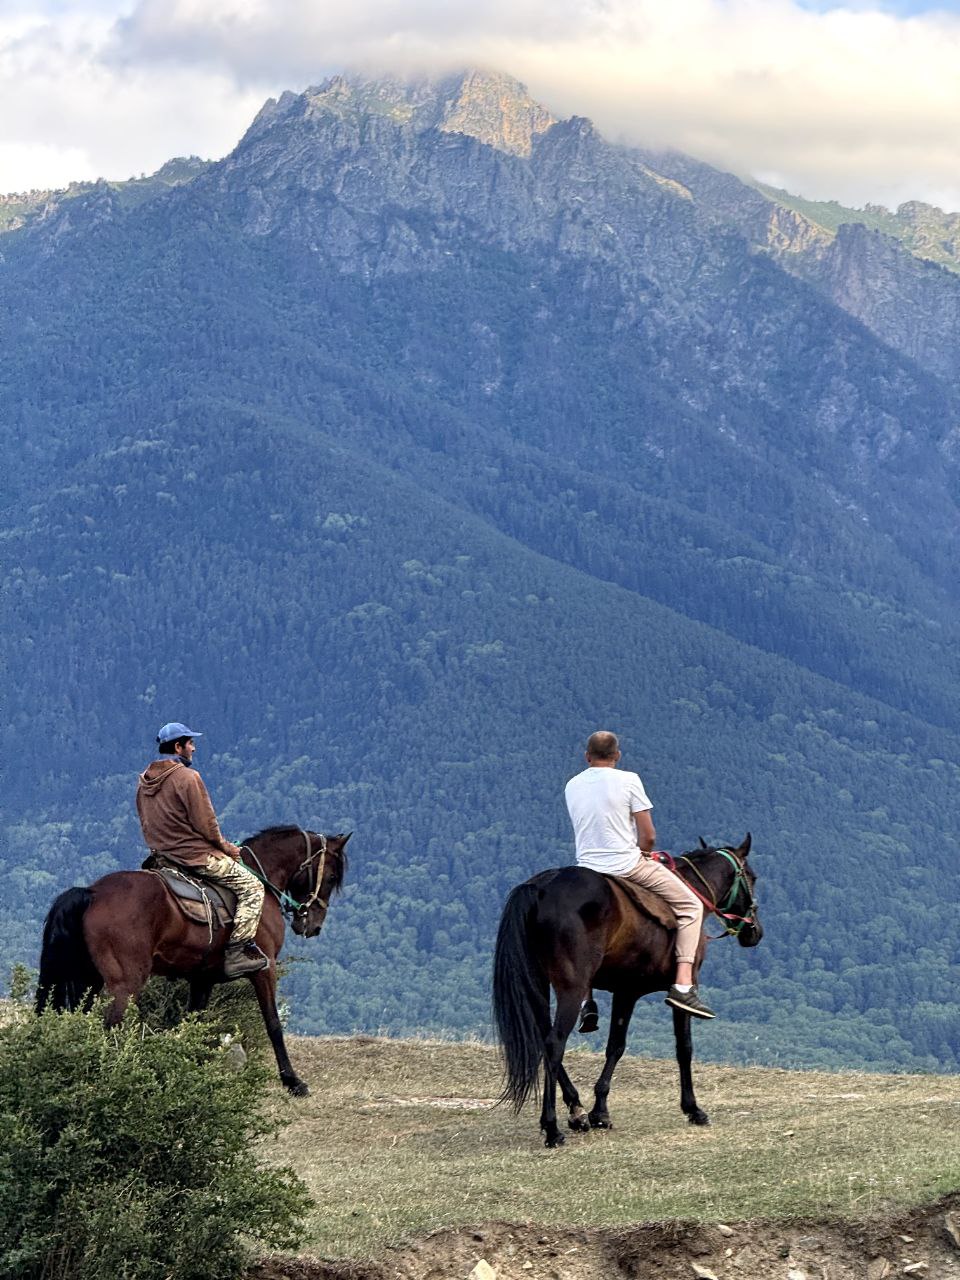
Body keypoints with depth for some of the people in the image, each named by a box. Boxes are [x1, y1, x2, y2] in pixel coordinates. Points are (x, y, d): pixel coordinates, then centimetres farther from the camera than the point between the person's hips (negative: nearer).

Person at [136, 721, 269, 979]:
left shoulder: (144, 781, 9)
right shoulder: (187, 777, -17)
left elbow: (147, 823, 15)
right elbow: (206, 825, -17)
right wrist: (225, 847, -1)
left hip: (161, 853, 9)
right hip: (196, 855, -9)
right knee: (252, 887, -5)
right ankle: (238, 952, -13)